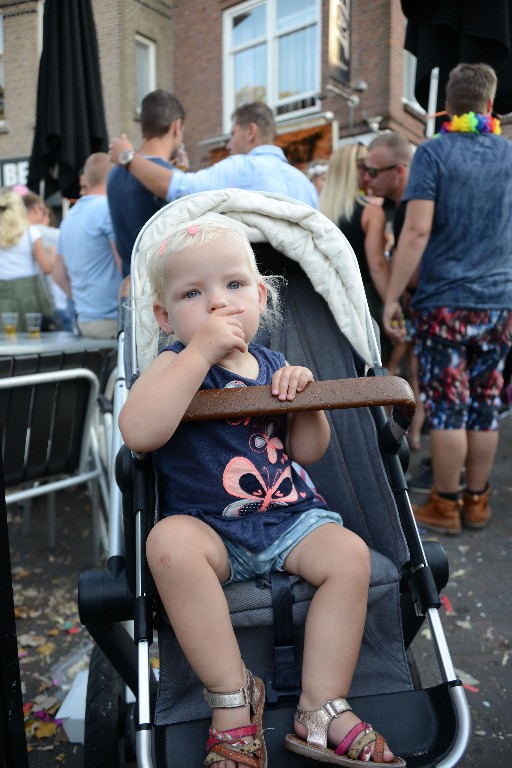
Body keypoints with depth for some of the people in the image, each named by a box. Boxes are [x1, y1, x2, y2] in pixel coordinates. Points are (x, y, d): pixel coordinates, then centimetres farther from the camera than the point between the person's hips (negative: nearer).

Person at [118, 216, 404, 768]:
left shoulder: (273, 365, 7)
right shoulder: (176, 363, -5)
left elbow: (307, 452, 11)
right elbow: (138, 433, -27)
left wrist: (305, 396, -8)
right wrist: (201, 351, -27)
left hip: (289, 519, 4)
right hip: (208, 529, -3)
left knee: (350, 554, -20)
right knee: (170, 543, -33)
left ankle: (320, 709, -6)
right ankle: (233, 697, -16)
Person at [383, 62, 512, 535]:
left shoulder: (434, 152, -5)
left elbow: (417, 231, -14)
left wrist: (392, 297, -11)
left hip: (445, 301, -4)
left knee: (447, 406, 1)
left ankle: (445, 507, 11)